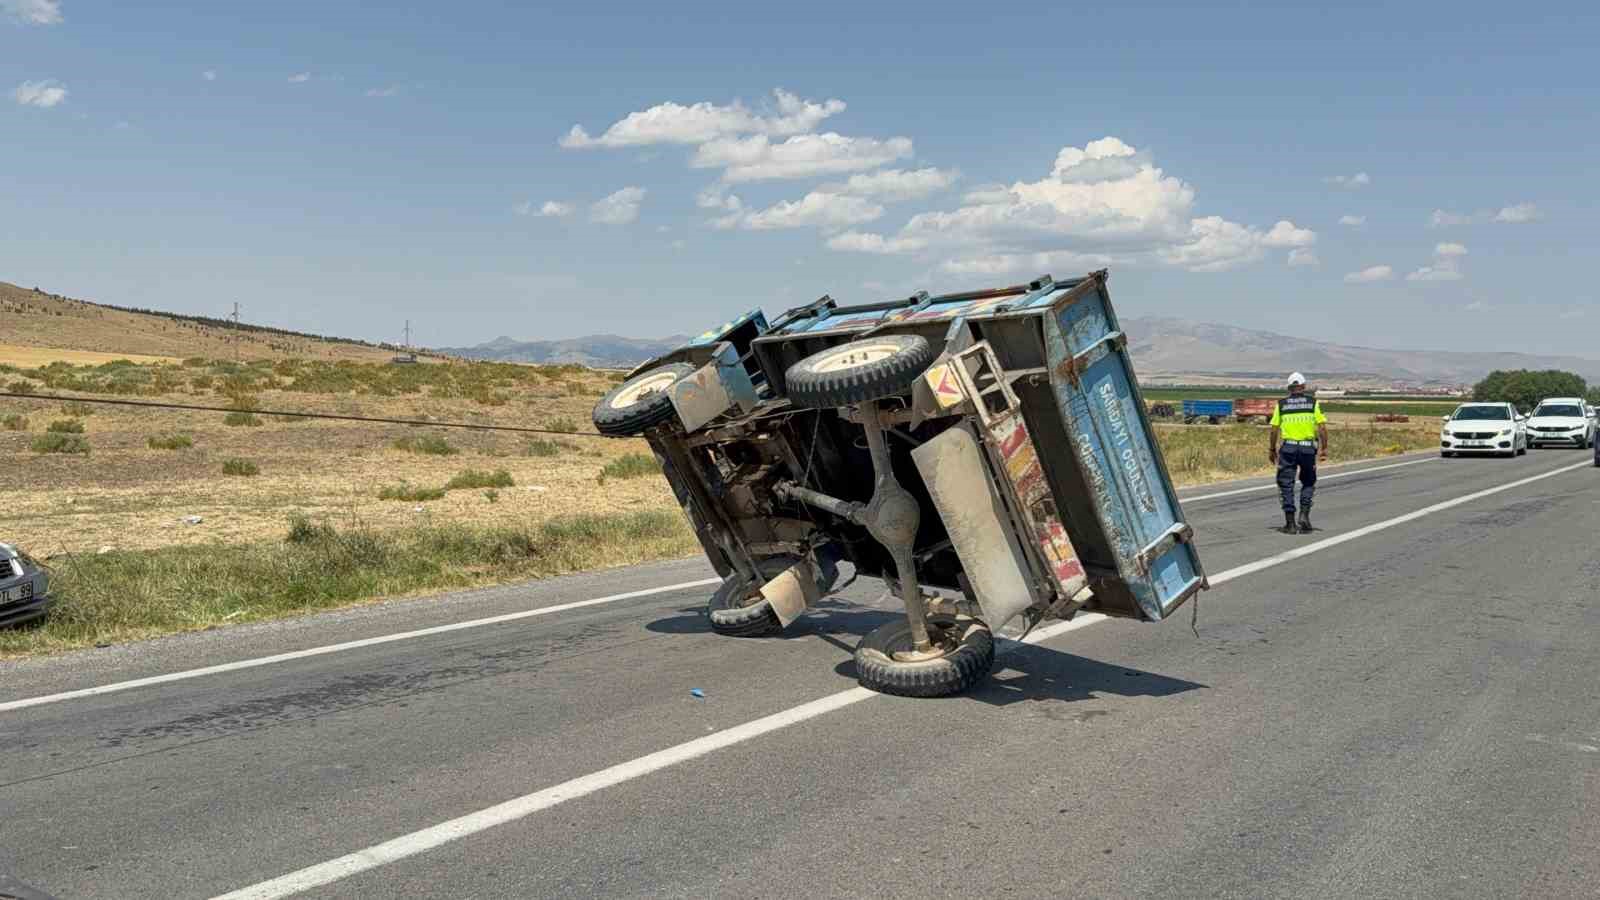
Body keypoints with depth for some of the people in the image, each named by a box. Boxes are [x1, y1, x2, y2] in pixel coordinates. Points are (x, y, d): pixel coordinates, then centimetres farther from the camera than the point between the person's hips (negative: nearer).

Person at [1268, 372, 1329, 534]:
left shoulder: (1281, 404, 4)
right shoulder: (1313, 402, 3)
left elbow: (1274, 429, 1)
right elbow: (1322, 427, -3)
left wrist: (1272, 450, 9)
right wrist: (1324, 448, 2)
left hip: (1287, 448, 0)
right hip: (1308, 448, 0)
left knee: (1286, 485, 6)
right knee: (1308, 484, 18)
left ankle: (1290, 523, 4)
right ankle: (1304, 515, 3)